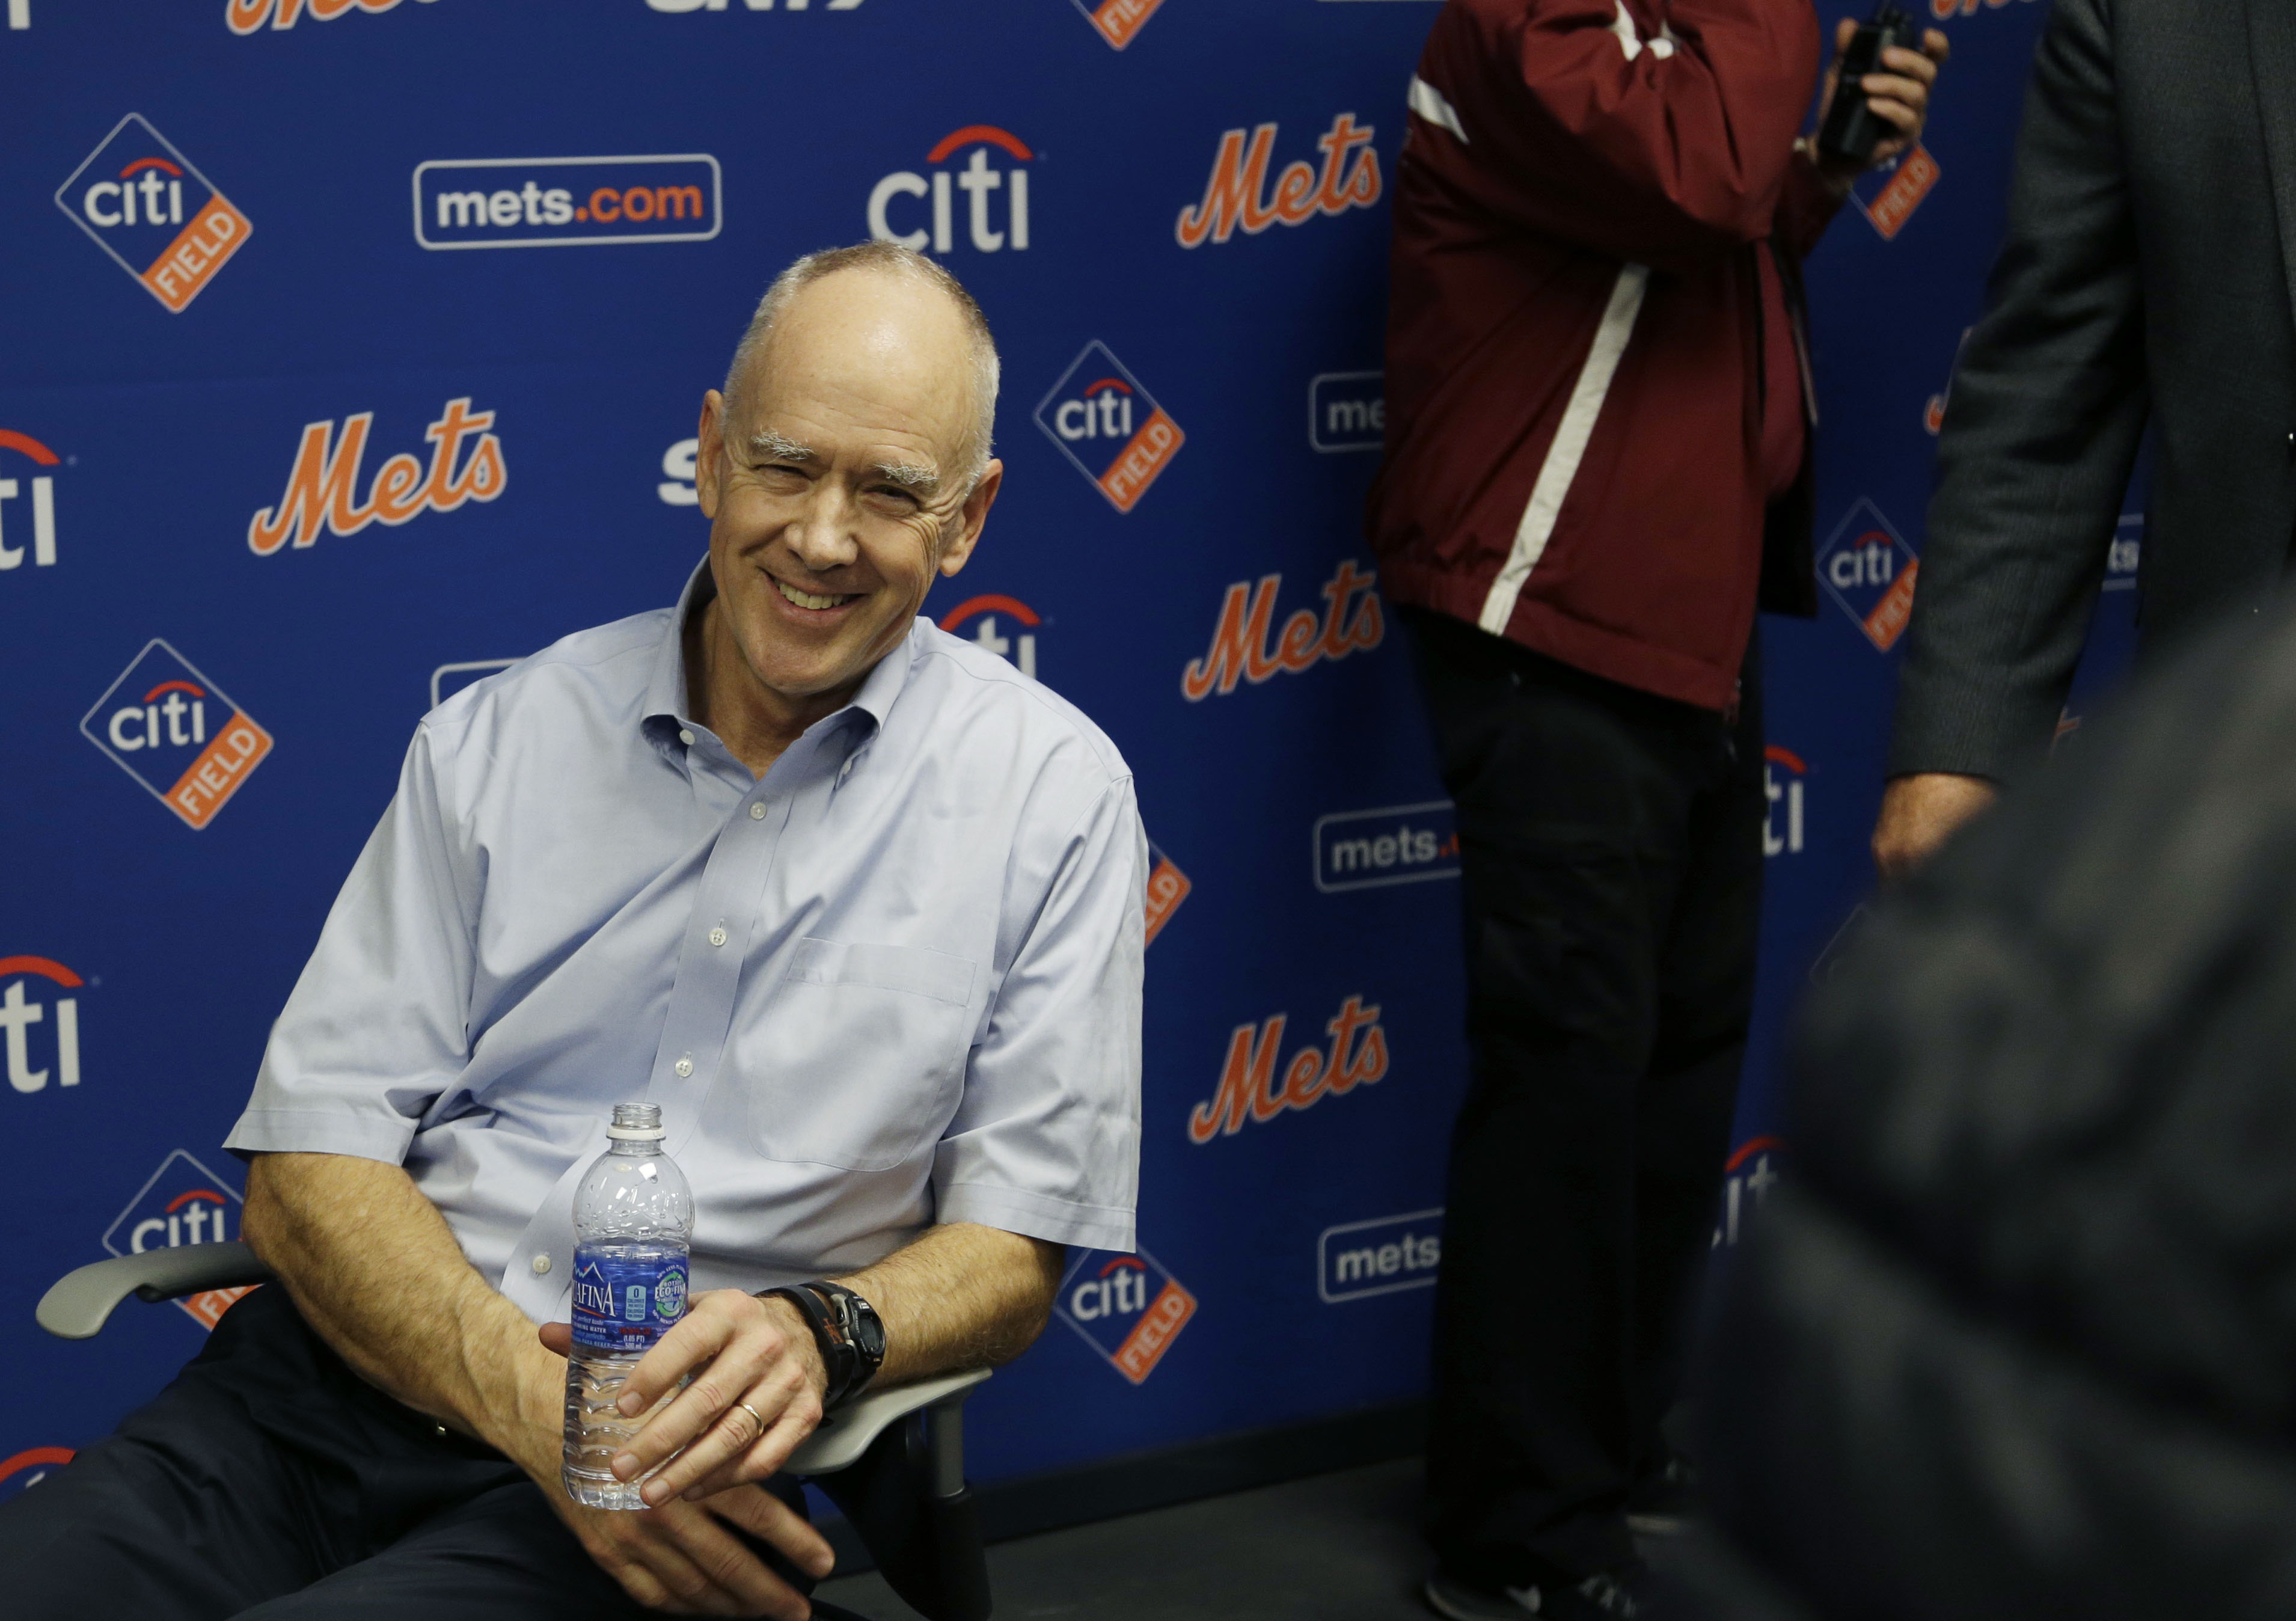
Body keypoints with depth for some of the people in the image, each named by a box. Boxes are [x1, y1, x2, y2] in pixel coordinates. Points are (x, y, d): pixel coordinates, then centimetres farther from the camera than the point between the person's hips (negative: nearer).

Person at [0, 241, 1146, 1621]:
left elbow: (1010, 1254, 4)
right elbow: (312, 1169, 4)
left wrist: (817, 1336, -18)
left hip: (693, 1447, -3)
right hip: (351, 1384, 3)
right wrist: (526, 1395, -15)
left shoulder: (1051, 793, 4)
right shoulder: (500, 743, 10)